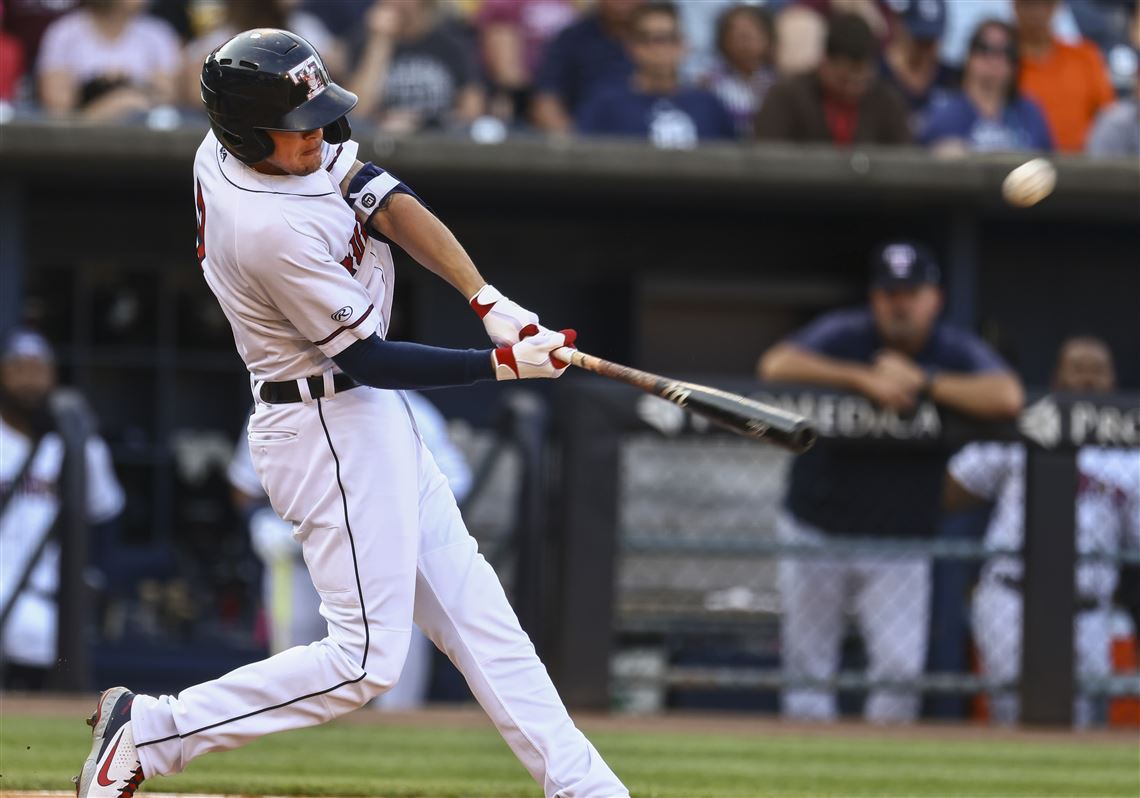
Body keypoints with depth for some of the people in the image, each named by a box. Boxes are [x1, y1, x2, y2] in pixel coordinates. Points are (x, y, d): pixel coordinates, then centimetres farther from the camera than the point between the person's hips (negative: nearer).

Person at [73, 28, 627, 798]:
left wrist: (488, 298, -15)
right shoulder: (273, 230, -29)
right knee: (366, 660, -6)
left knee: (468, 602, 11)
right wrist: (504, 364, -17)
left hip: (365, 419, 10)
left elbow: (388, 204, -5)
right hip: (333, 434, -10)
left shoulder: (224, 147, -4)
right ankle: (150, 732, -2)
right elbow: (372, 360, -20)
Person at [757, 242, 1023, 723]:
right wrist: (864, 379, -29)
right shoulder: (842, 335, -6)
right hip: (816, 534, 0)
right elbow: (776, 365, -24)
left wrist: (921, 381, -21)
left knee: (901, 669, -10)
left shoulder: (958, 353, -5)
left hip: (901, 543, 0)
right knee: (807, 670, 3)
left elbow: (1007, 398, -25)